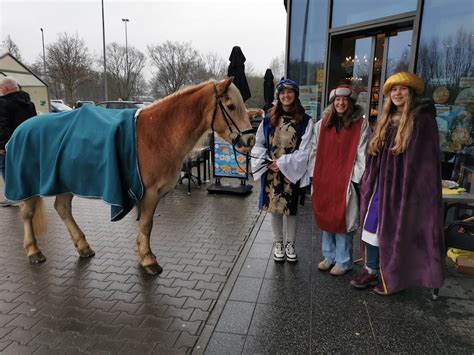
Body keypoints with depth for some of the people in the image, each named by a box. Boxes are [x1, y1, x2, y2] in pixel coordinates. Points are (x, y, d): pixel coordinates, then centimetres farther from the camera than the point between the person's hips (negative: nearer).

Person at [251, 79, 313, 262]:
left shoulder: (305, 120, -4)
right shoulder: (269, 118, 4)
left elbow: (305, 150, -8)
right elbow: (259, 144, 9)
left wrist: (283, 163, -14)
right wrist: (266, 161, -8)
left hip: (292, 172, -2)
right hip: (271, 172, 2)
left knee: (291, 209, 9)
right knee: (275, 208, 11)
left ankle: (290, 244, 28)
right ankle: (278, 243, 29)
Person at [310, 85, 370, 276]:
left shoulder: (361, 124, -2)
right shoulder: (322, 124, 8)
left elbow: (362, 154, -5)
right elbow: (316, 151, 10)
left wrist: (357, 179, -10)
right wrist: (314, 176, 6)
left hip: (346, 180, -4)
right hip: (324, 178, 4)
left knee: (342, 219, 0)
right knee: (325, 217, 11)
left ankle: (343, 260, 16)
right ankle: (329, 256, 27)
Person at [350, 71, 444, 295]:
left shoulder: (423, 120, -7)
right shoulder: (386, 121, 12)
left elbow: (426, 160, -11)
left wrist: (414, 189, -16)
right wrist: (369, 182, 10)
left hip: (404, 187, -6)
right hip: (381, 185, 6)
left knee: (394, 232, 3)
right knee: (371, 226, 8)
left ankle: (391, 278, 20)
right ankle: (371, 270, 23)